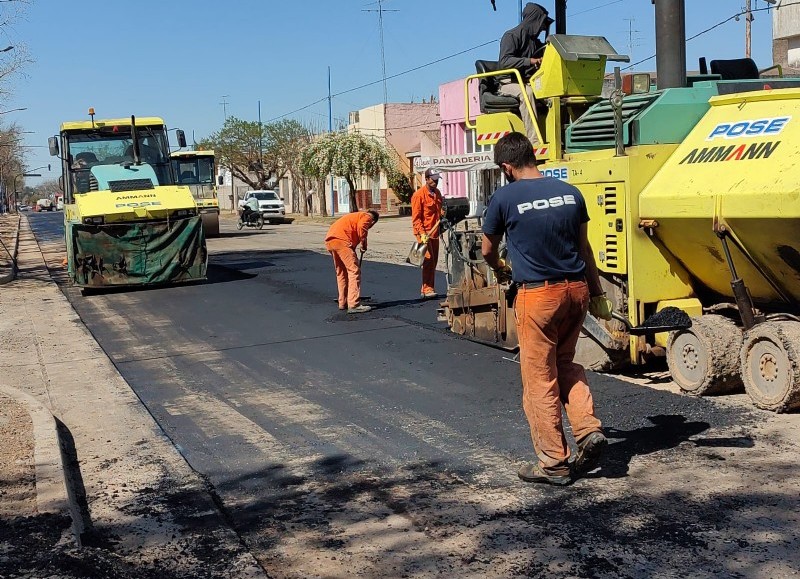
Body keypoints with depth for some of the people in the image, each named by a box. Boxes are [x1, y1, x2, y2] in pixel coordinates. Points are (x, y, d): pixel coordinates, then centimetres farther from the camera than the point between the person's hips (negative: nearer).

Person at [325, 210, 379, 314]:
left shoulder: (357, 216, 34)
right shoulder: (367, 217, 9)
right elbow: (361, 228, -14)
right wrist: (364, 244, -2)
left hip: (329, 240, 9)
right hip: (341, 240, -9)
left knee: (341, 272, 19)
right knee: (354, 270, -7)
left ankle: (343, 303, 26)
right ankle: (354, 305, -12)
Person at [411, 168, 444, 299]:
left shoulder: (437, 193, 12)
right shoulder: (419, 195, -12)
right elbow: (416, 217, -15)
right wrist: (422, 233, -22)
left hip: (434, 232, 8)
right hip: (424, 233, -8)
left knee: (433, 262, 9)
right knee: (428, 260, -13)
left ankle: (430, 289, 16)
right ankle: (427, 289, -12)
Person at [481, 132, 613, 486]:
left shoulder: (505, 198, -7)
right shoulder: (569, 192, 5)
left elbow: (488, 250, 7)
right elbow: (584, 248, 12)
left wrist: (500, 270, 29)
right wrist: (597, 293, 21)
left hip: (538, 294, -5)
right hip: (576, 288, 5)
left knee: (539, 378, 5)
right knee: (565, 365, 24)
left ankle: (553, 463, 11)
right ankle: (589, 431, 9)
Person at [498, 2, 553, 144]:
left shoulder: (535, 42, 22)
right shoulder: (511, 36, -4)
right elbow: (504, 61, -19)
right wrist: (530, 61, -28)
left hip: (530, 82, 7)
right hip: (510, 82, -7)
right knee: (527, 93, -38)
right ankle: (534, 141, -44)